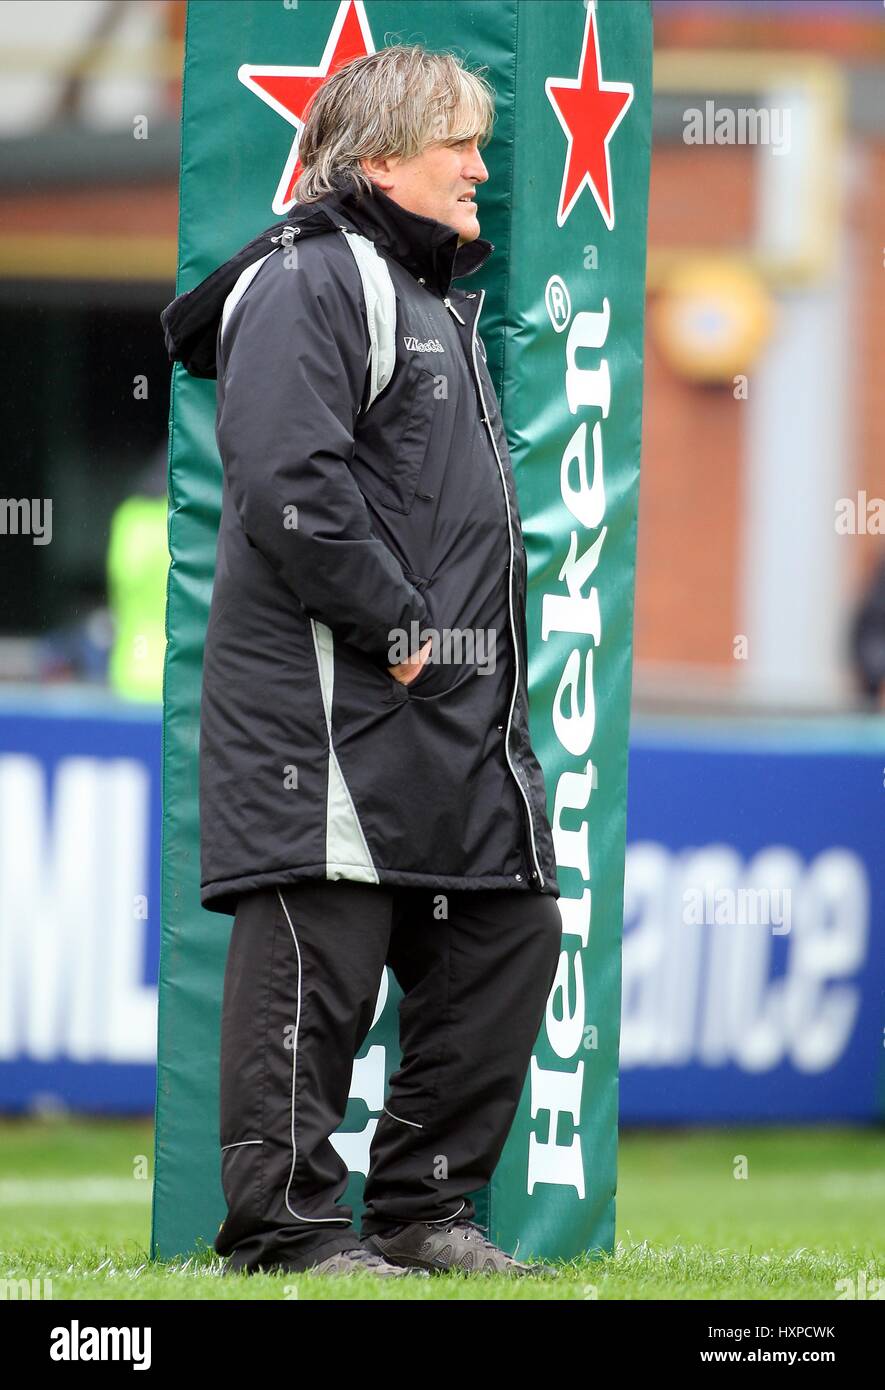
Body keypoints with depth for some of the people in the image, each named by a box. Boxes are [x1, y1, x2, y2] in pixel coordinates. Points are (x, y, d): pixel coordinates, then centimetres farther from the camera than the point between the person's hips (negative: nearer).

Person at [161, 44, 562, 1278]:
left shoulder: (435, 296, 23)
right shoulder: (309, 284, -9)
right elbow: (289, 485, -20)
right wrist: (395, 623, -18)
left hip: (455, 706, 10)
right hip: (332, 701, -10)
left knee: (507, 937, 9)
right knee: (319, 952, -9)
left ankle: (426, 1207, 17)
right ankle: (287, 1223, -4)